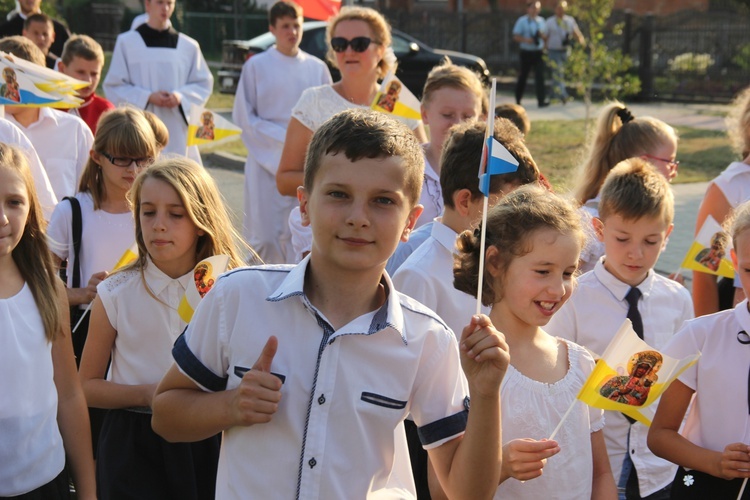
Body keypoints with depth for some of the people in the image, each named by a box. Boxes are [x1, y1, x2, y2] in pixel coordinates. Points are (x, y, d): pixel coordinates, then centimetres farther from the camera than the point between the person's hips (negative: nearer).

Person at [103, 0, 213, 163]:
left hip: (177, 132, 2)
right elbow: (113, 85, 1)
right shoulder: (127, 42, 1)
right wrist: (147, 97, -13)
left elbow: (203, 84, 11)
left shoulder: (188, 46, 7)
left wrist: (181, 97, -9)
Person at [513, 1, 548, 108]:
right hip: (526, 52, -2)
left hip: (538, 52, 3)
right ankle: (518, 100, 25)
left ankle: (541, 100, -11)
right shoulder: (522, 21, -2)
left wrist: (542, 35, -7)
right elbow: (516, 36, -5)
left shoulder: (541, 21, 11)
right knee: (523, 76, 8)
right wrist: (526, 40, -21)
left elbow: (545, 37, 16)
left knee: (540, 76, -8)